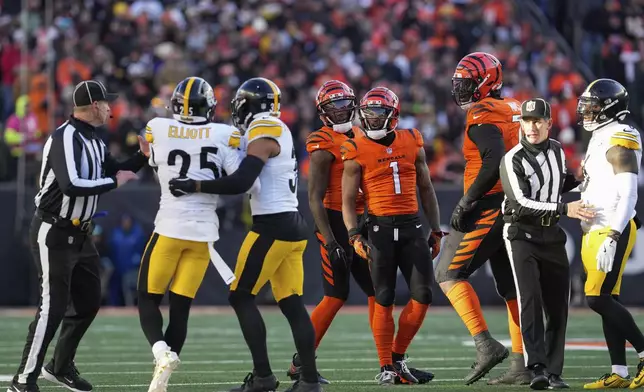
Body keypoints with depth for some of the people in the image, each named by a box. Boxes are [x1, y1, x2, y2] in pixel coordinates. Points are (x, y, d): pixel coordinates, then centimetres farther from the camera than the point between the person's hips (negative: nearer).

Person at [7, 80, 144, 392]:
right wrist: (114, 182, -23)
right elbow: (71, 185, -32)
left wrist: (142, 155, 5)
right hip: (53, 234, -9)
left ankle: (61, 367, 29)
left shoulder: (94, 140, 10)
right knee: (53, 307, -11)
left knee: (89, 303, 14)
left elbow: (115, 172, 22)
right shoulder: (65, 138, -20)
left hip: (79, 234, 9)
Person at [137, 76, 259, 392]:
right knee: (180, 308, 7)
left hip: (169, 227, -1)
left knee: (148, 300, 10)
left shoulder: (157, 129, -2)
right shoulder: (224, 136, -3)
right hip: (203, 231, 1)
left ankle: (161, 351, -17)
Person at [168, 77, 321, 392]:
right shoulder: (279, 131, 16)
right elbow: (253, 181, 19)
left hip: (273, 227, -9)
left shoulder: (263, 133, -12)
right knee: (292, 304, 8)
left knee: (241, 297, -2)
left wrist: (193, 186, -19)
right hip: (293, 225, 9)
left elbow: (241, 183, -22)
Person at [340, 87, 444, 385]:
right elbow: (348, 200, -2)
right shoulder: (357, 152, -2)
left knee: (423, 296, -2)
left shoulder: (412, 143, 7)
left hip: (412, 226, 3)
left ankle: (398, 357, 14)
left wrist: (436, 230, 13)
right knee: (384, 301, -2)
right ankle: (386, 367, 6)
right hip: (380, 228, -3)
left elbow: (426, 189, 15)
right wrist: (354, 235, -14)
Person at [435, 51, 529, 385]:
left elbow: (494, 163, -25)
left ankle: (486, 345, -13)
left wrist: (465, 202, -20)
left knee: (449, 273, -1)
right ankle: (521, 366, 9)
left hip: (490, 207, -9)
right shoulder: (516, 111, 15)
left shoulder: (483, 116, -12)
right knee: (511, 286, 11)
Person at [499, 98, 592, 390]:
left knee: (557, 307, 3)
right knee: (530, 300, -17)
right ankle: (537, 368, -24)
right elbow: (521, 204, -22)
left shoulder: (557, 151, 8)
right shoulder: (513, 160, -13)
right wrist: (563, 209, -29)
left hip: (552, 236, 6)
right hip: (522, 235, -6)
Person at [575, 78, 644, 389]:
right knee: (607, 300, 6)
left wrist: (612, 237, -26)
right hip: (596, 231, 10)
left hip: (612, 231, -10)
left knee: (599, 298, -13)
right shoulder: (601, 137, 17)